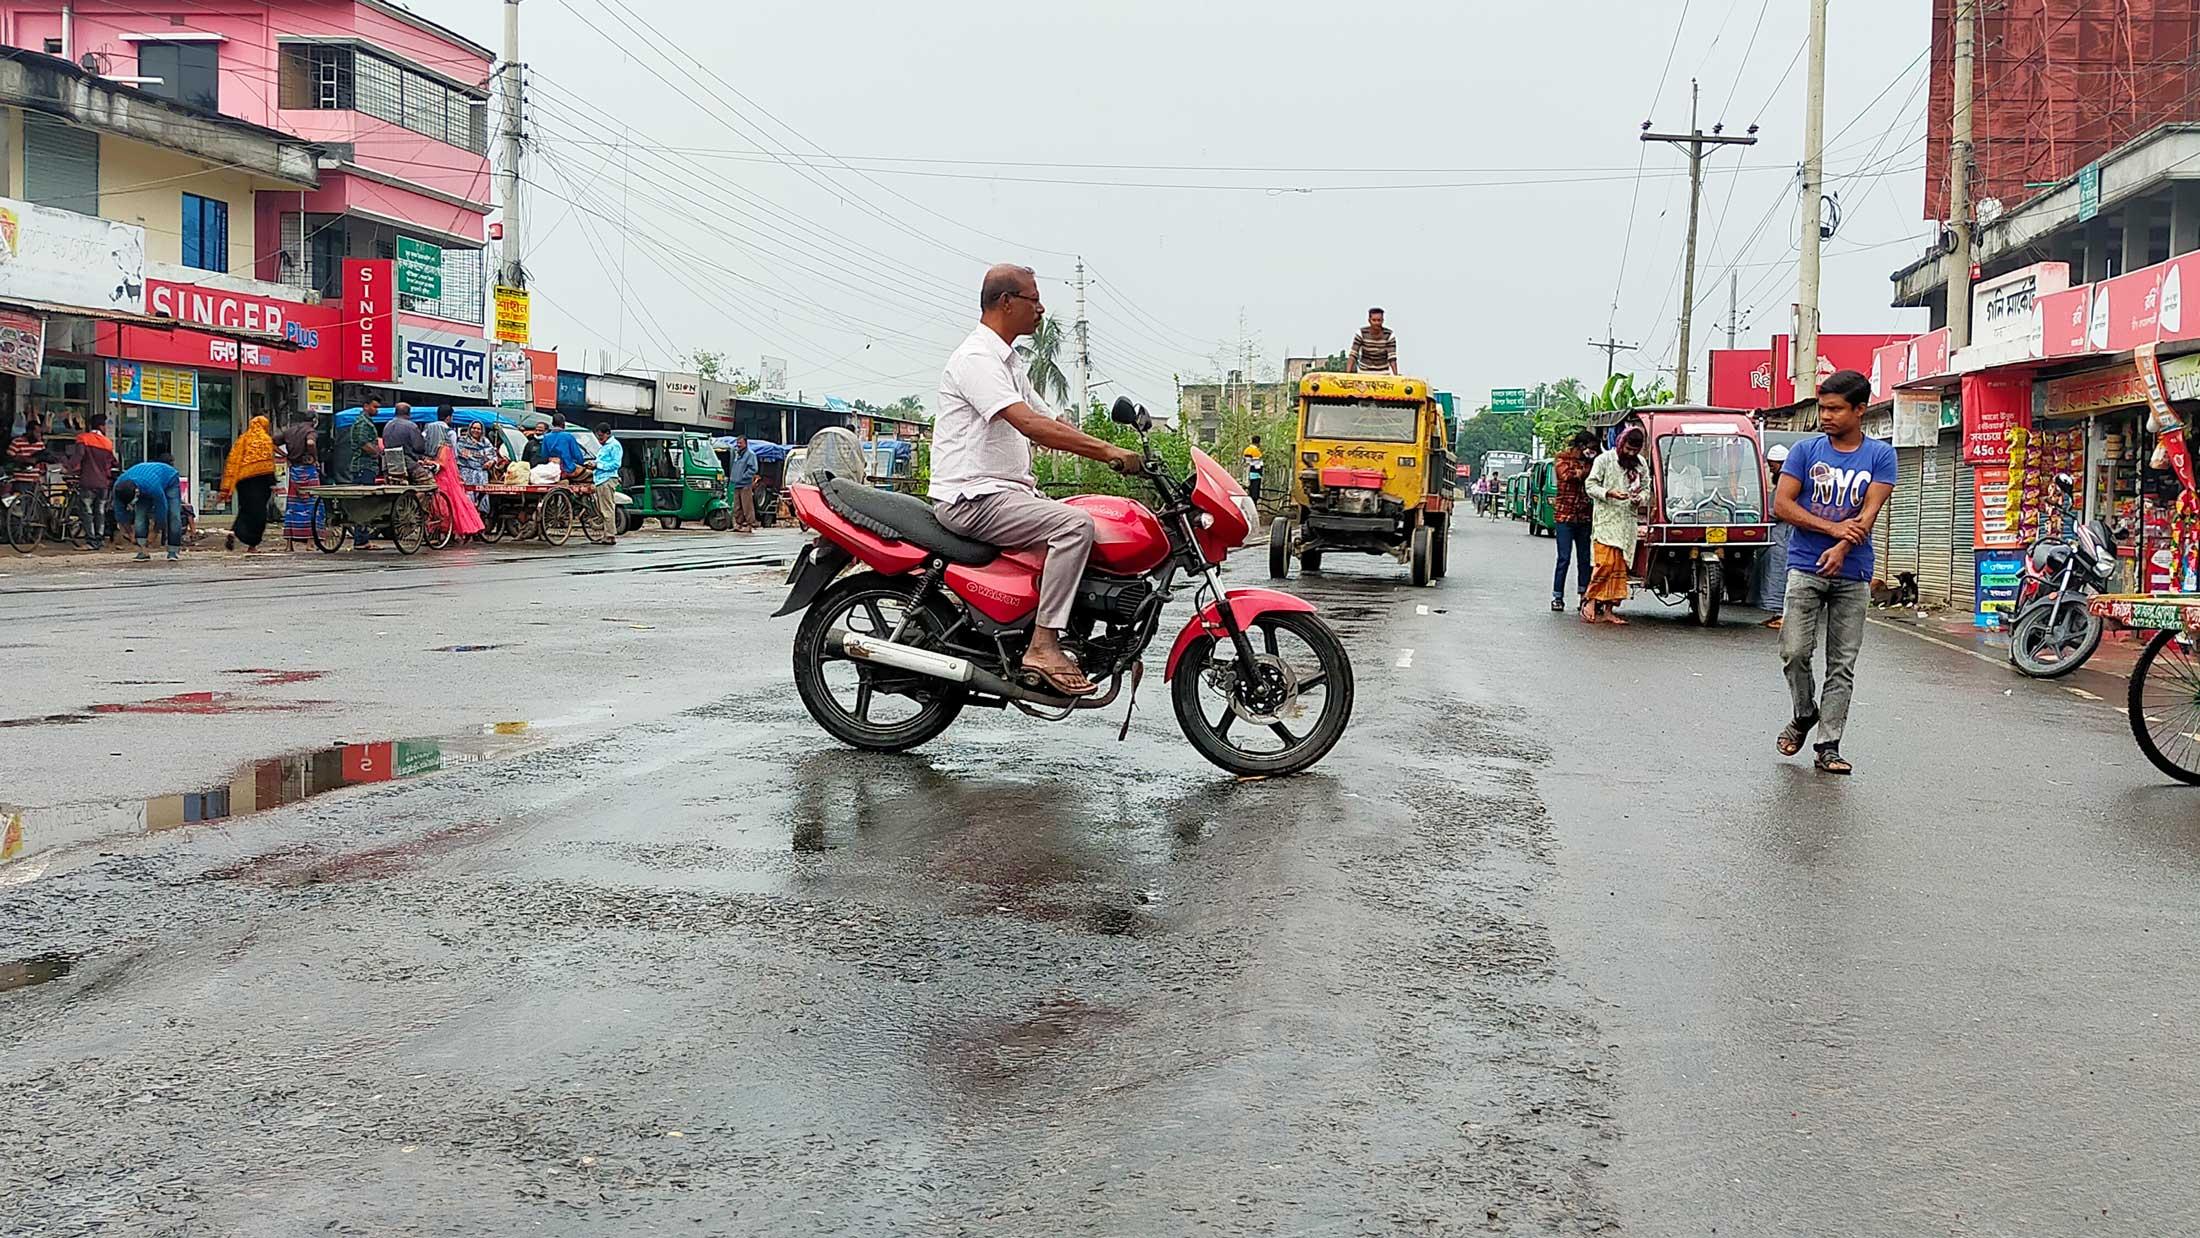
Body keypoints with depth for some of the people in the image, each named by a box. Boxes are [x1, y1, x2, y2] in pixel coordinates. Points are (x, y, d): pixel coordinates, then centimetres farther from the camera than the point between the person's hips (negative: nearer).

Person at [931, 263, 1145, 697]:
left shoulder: (1007, 361, 21)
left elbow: (1055, 424, 19)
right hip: (972, 498, -10)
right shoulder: (976, 358, -13)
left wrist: (1119, 456, 6)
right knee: (1077, 525, -27)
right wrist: (1109, 450, -28)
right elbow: (1029, 424, -26)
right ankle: (1043, 645, -26)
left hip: (1007, 492, 11)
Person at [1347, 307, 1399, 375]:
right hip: (1364, 372, 0)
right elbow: (1353, 355, -17)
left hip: (1382, 373, 0)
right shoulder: (1361, 333, -16)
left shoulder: (1390, 335, -15)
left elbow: (1392, 358, -17)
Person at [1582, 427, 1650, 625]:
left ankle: (1608, 609, 6)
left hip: (1628, 522, 5)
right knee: (1605, 563, -15)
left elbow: (1646, 488, 18)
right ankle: (1590, 601, -2)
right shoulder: (1604, 460, -1)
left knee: (1620, 568, 3)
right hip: (1606, 519, -5)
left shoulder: (1641, 464, 12)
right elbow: (1590, 485, -2)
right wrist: (1609, 494, -18)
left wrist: (1640, 498, -5)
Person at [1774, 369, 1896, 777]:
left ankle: (1828, 746, 8)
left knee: (1842, 664, 2)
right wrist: (1834, 528, -13)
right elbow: (1782, 506, -3)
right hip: (1805, 567, 0)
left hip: (1853, 574, 0)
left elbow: (1870, 512, -7)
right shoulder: (1806, 450, 4)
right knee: (1795, 652, -9)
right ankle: (1804, 714, 18)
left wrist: (1842, 548, -24)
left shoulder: (1880, 456, 4)